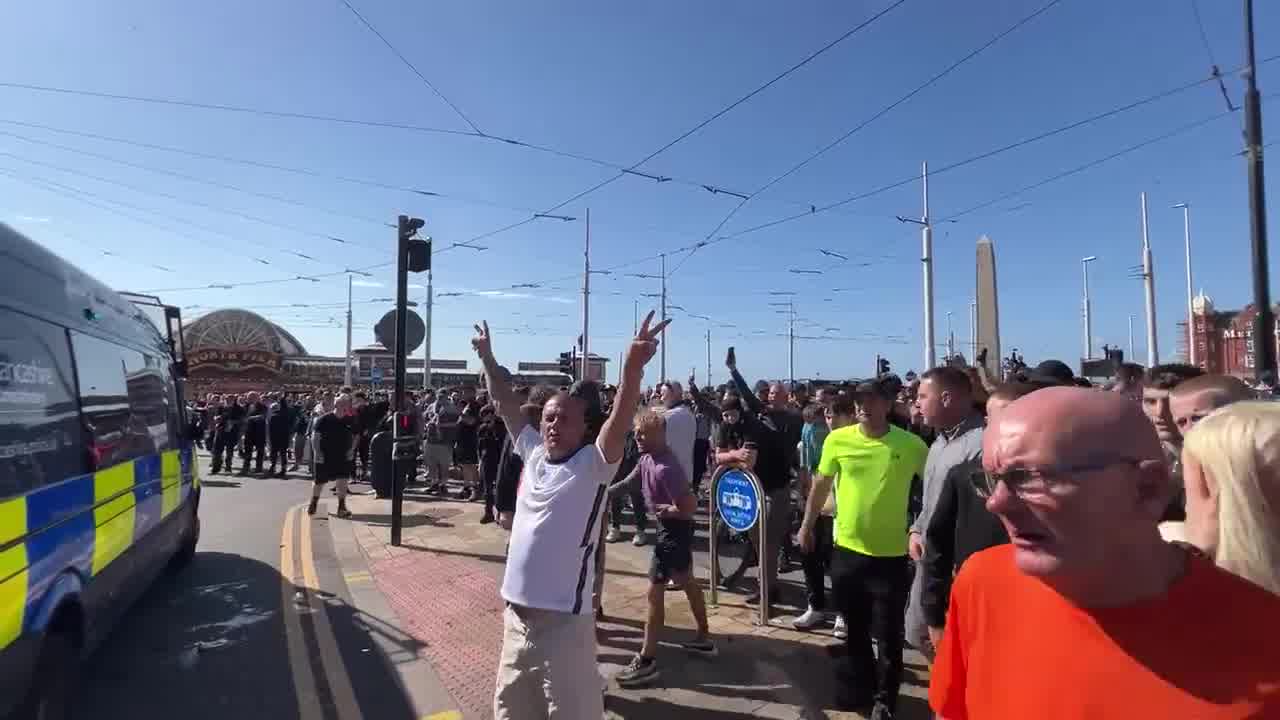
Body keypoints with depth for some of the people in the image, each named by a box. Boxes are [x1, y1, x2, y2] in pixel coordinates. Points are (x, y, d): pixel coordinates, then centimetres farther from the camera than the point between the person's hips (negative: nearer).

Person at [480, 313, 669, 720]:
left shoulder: (592, 464, -11)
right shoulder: (532, 453, 4)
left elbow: (620, 419, -28)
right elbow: (505, 405, 15)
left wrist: (633, 367, -42)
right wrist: (487, 358, 17)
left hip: (563, 621, -6)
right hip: (516, 614, 6)